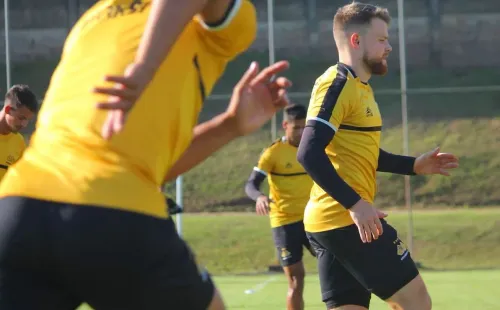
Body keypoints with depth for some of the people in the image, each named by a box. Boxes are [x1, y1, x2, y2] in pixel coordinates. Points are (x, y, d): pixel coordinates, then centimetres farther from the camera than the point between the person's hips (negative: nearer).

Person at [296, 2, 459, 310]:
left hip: (330, 223, 10)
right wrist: (355, 203, -26)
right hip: (347, 220, -10)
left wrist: (414, 165, 20)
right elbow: (310, 153, -22)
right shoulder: (338, 84, -12)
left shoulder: (359, 87, 18)